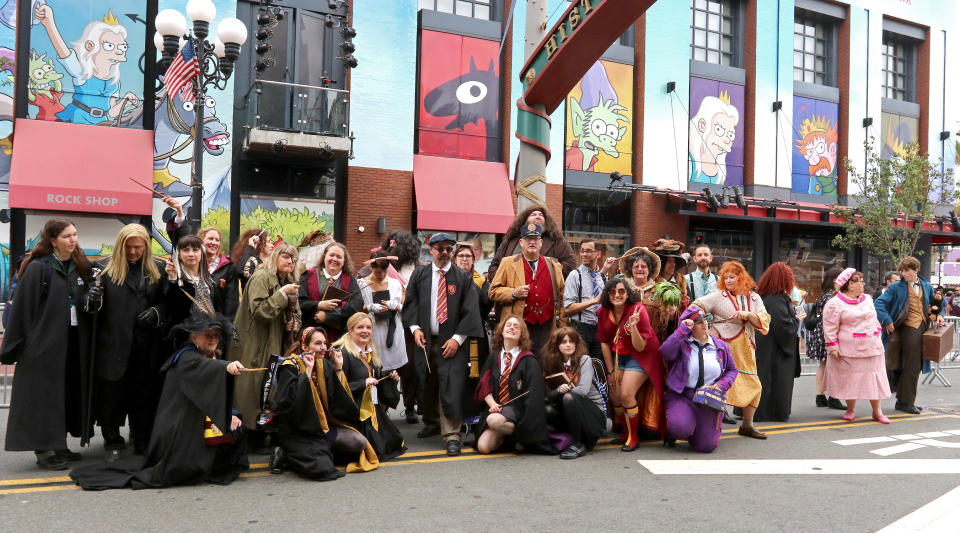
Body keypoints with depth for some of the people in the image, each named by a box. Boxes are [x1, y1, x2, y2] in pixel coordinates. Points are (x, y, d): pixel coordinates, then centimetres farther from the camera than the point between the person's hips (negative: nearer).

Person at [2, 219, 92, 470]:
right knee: (44, 395, 0)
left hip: (74, 345, 7)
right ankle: (43, 450, 9)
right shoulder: (38, 268, -10)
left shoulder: (79, 267, 9)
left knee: (68, 394, 11)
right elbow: (22, 308, -11)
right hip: (44, 344, -6)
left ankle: (58, 446, 22)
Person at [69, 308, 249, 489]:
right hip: (179, 432, -9)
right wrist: (226, 367, -61)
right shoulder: (186, 357, -16)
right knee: (190, 474, -18)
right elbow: (202, 366, -41)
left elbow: (218, 393, 18)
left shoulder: (212, 357, 12)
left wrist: (231, 414, 0)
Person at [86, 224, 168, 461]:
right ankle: (112, 441, 23)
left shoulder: (158, 268, 7)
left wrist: (156, 312, -8)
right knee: (111, 395, 6)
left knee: (144, 396, 10)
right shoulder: (104, 267, 3)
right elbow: (91, 305, 2)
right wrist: (92, 299, -20)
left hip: (146, 347, 1)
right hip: (113, 344, -1)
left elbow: (168, 302, 11)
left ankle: (142, 441, 25)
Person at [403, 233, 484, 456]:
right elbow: (410, 303, 8)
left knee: (451, 386, -11)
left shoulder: (463, 278, 0)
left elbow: (471, 311, -4)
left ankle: (452, 435, -4)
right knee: (428, 386, 15)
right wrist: (415, 328, -7)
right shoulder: (419, 275, 8)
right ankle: (432, 424, 36)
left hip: (452, 343, -3)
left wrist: (457, 338, -11)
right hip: (425, 340, 3)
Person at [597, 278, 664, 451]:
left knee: (626, 394, -16)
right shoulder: (604, 312, -7)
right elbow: (604, 342, 2)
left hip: (640, 357, -5)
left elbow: (640, 347, -22)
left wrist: (633, 326, -39)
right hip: (617, 356, 5)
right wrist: (611, 371, 2)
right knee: (615, 396, -1)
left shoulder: (637, 310, -22)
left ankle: (634, 437, 4)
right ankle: (627, 432, 24)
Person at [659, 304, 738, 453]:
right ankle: (673, 433, 8)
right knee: (680, 427, -32)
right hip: (681, 396, -3)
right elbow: (665, 352, -24)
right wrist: (683, 329, -19)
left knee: (705, 446, -6)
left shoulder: (721, 346, 8)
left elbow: (732, 370, 19)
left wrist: (721, 385, -2)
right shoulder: (682, 343, -3)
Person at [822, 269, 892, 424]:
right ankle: (851, 409, 19)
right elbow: (830, 328, -10)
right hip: (849, 351, -5)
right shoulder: (835, 304, -8)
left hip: (872, 348, 5)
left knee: (874, 378, 6)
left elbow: (874, 319, 23)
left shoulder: (867, 299, 13)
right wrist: (832, 346, -14)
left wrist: (878, 338, 19)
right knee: (851, 379, 3)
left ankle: (877, 412, 14)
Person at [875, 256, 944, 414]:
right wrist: (887, 321, -16)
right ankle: (907, 402, 5)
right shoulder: (897, 287, -5)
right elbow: (879, 303, -10)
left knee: (916, 366, 9)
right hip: (909, 329, -6)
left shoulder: (926, 286, 11)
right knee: (912, 366, -5)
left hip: (923, 328, 6)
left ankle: (902, 401, 19)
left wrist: (939, 314, 10)